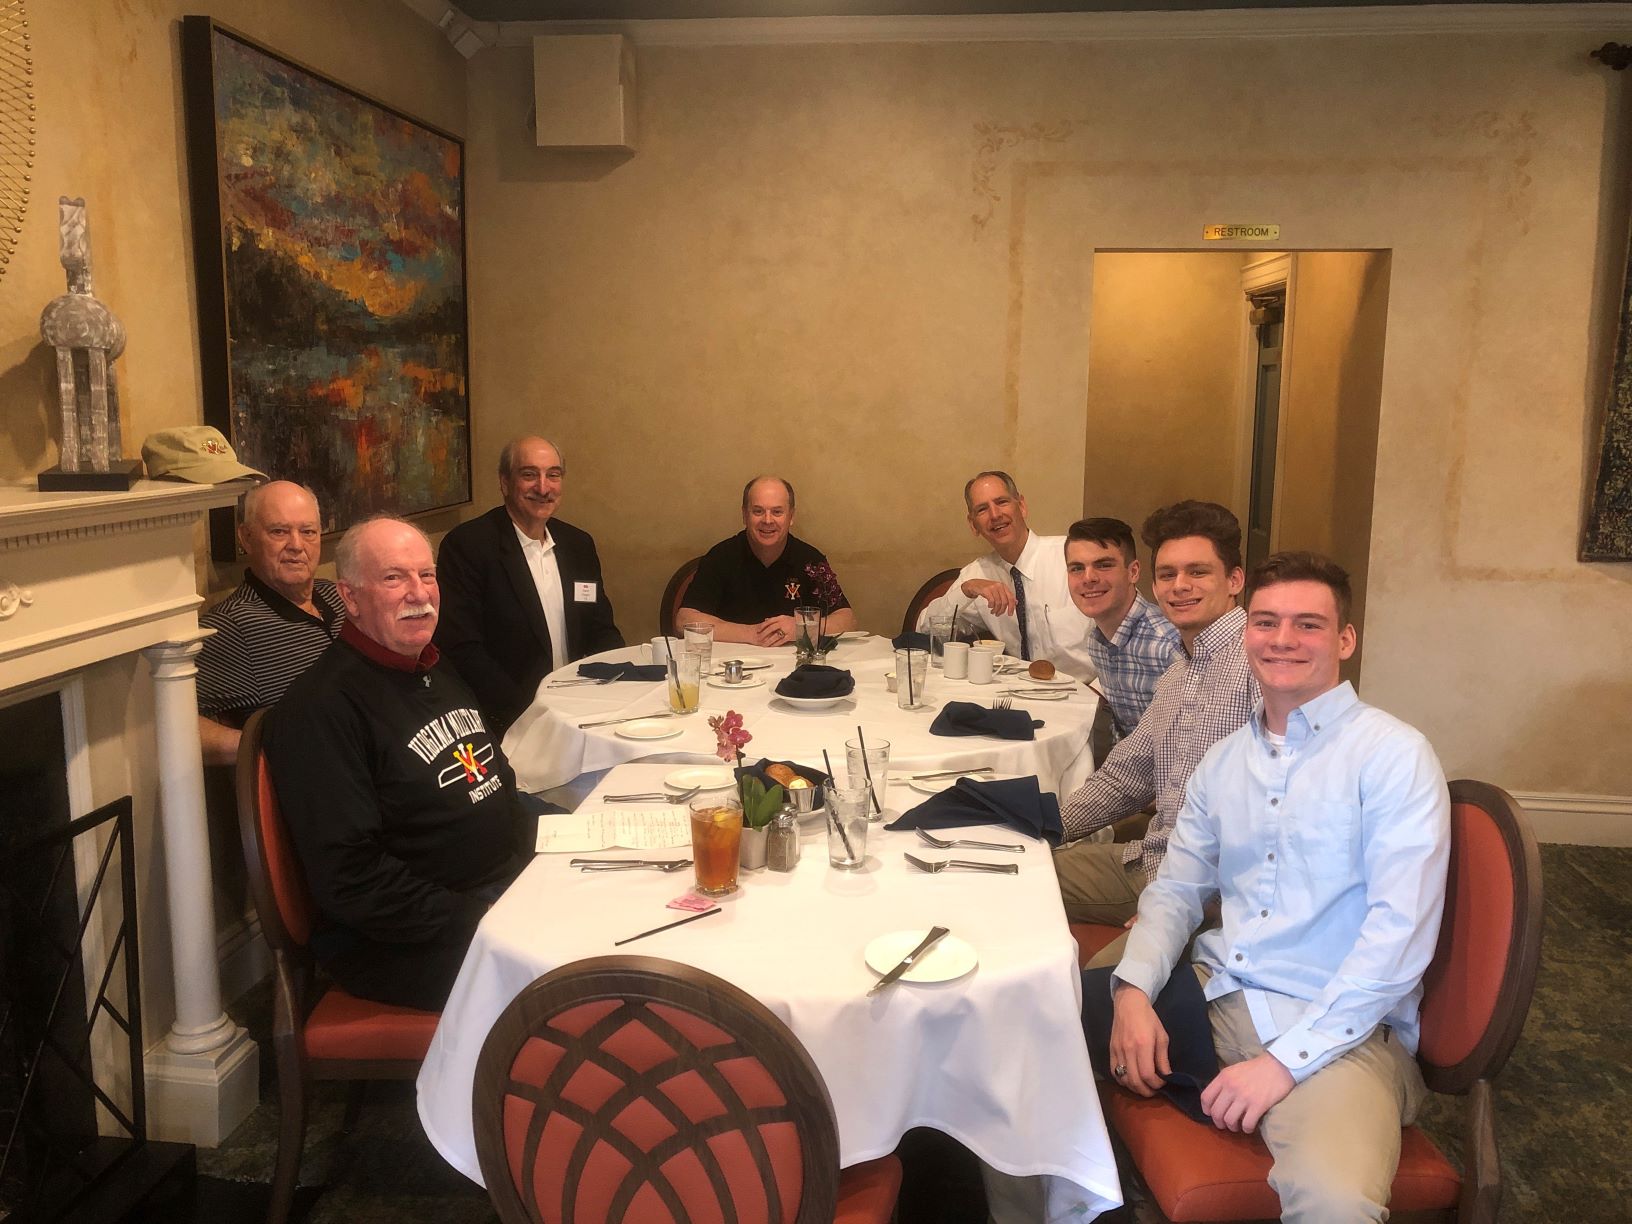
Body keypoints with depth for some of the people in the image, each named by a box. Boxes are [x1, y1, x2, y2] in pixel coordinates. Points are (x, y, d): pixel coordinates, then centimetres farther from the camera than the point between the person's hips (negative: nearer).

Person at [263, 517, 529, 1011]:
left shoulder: (437, 670, 14)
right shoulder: (320, 707, -15)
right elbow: (349, 879, -20)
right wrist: (470, 923, -21)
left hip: (503, 884, 9)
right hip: (397, 943, -9)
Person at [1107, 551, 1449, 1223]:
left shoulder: (1395, 756, -7)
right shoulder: (1224, 759, 12)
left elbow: (1398, 934, -15)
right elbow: (1175, 890, 14)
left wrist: (1284, 1060, -20)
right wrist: (1133, 991, -7)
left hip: (1342, 1028, -6)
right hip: (1214, 995, 6)